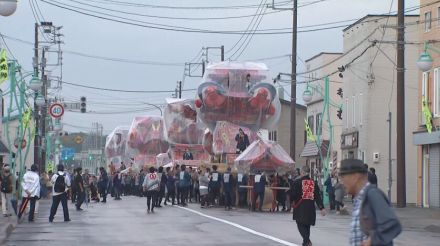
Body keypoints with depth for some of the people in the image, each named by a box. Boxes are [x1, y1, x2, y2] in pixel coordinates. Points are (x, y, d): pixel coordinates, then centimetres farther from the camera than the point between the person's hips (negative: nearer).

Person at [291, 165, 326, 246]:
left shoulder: (297, 182, -7)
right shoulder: (314, 183, 5)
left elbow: (293, 195, -8)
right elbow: (318, 196, 2)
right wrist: (322, 208, 2)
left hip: (300, 207, -4)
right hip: (311, 207, 4)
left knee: (301, 225, -1)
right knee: (307, 225, 17)